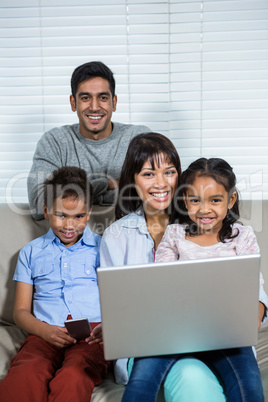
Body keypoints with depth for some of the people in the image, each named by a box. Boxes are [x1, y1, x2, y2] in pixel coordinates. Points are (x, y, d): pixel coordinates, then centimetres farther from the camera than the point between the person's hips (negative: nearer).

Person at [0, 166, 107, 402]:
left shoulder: (103, 248, 18)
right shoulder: (31, 253, 22)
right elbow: (20, 311, 16)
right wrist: (45, 330, -6)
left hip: (90, 336, -1)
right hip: (44, 335, 1)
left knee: (72, 379, -36)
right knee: (23, 378, -34)